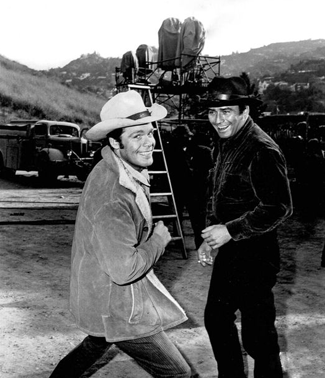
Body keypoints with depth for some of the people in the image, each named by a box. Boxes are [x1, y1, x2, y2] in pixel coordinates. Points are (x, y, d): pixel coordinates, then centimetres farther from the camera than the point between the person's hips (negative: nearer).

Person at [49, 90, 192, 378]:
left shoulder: (113, 170, 1)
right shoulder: (112, 197, -31)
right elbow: (124, 270, -30)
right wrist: (159, 239, -17)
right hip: (115, 307, -10)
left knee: (96, 345, 36)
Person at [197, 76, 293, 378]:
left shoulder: (262, 151, -20)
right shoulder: (227, 144, 8)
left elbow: (279, 207, -23)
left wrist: (230, 231, -21)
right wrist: (210, 239, 8)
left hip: (254, 256, -9)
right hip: (228, 252, 9)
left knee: (257, 335, 2)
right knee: (216, 319, 20)